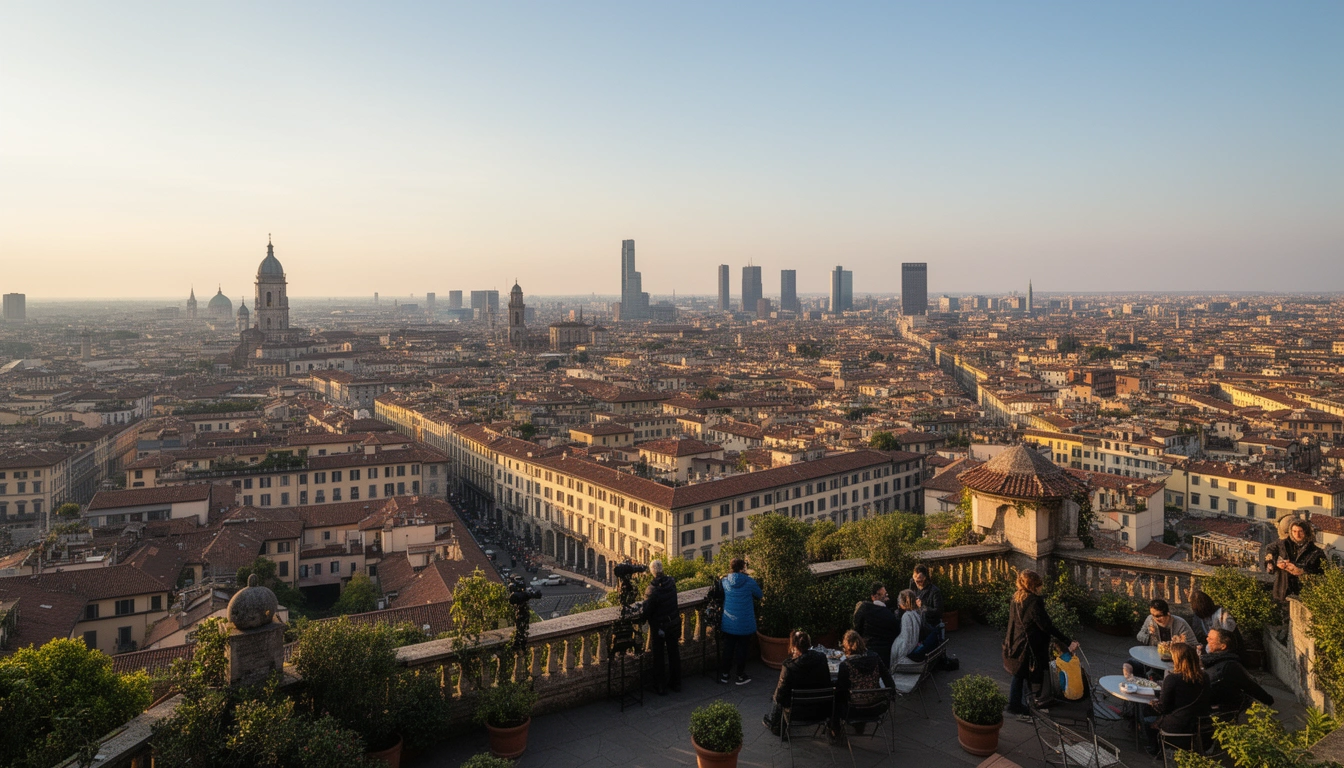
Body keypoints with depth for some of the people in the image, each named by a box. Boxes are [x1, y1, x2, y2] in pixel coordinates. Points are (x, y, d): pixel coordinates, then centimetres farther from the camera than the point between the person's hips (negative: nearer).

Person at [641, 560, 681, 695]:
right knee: (674, 654, 18)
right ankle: (676, 683, 31)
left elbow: (647, 611, -19)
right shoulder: (671, 582, -12)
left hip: (658, 627, -4)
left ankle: (661, 687, 21)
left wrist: (644, 619, 0)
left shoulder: (652, 589, -26)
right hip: (674, 624, 5)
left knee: (659, 657, 11)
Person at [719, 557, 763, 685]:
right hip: (744, 624, -3)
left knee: (728, 649, 14)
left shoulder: (725, 581, -6)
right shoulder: (749, 582, -15)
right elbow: (759, 596, 1)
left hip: (728, 624, 3)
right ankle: (741, 676, 20)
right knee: (741, 649, 10)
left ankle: (724, 675, 23)